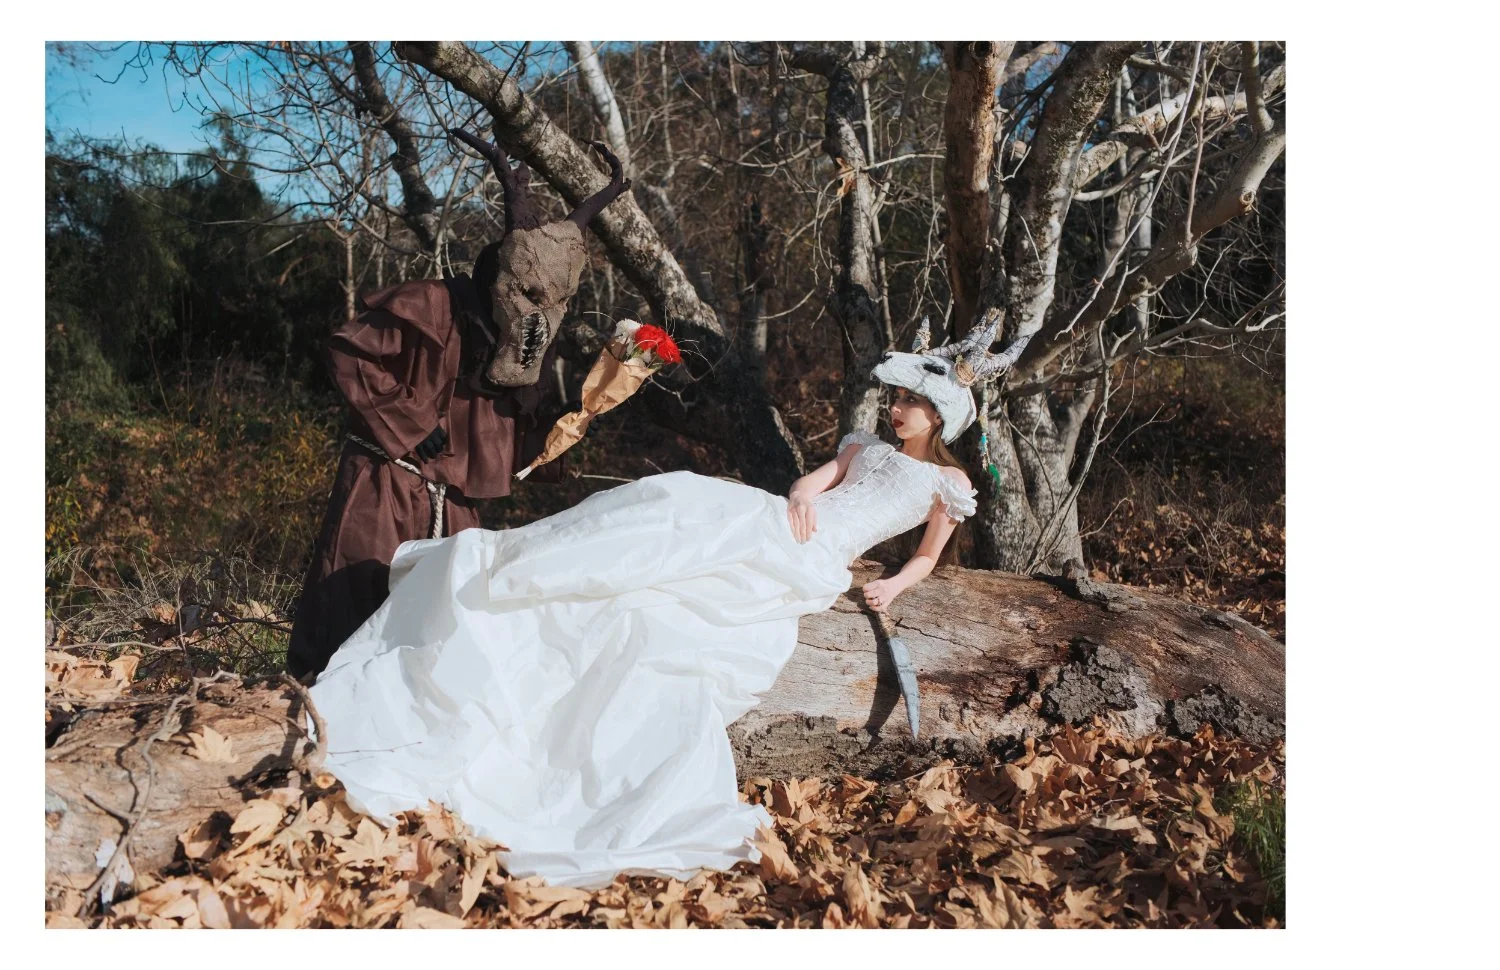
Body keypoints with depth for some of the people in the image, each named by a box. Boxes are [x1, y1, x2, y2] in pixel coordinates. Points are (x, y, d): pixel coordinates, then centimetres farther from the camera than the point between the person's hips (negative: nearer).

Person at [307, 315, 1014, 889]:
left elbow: (927, 558, 24)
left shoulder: (950, 485, 18)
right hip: (772, 525, 4)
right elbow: (819, 475, 15)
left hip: (812, 568, -4)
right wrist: (803, 495, -8)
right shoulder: (867, 443, 28)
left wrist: (895, 587, 5)